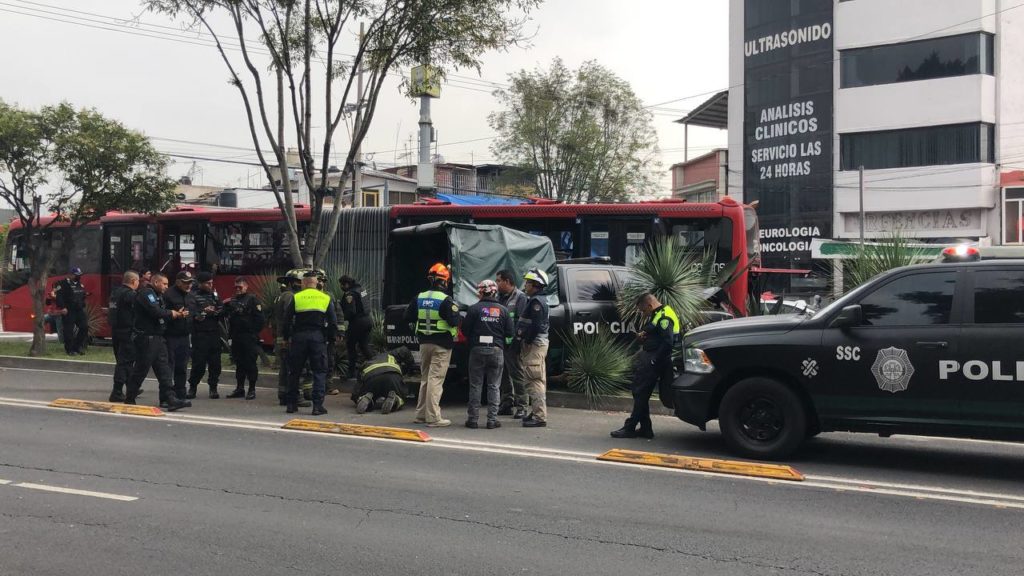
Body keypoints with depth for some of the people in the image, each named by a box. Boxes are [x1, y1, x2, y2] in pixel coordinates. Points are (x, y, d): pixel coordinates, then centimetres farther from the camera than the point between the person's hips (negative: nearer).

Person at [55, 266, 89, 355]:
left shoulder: (80, 285, 16)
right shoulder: (64, 284, -7)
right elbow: (59, 296, -14)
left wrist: (83, 306, 18)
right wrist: (62, 307, -20)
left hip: (79, 310, 7)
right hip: (68, 311, -7)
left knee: (84, 327, 0)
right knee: (69, 330, -3)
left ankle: (77, 346, 13)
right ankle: (70, 350, 5)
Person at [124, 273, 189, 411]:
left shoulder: (157, 295, 21)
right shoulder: (146, 293, -11)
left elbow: (162, 314, 16)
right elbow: (156, 312, -24)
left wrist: (177, 314, 2)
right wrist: (172, 314, -9)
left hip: (157, 337, 10)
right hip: (146, 338, -10)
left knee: (163, 368, 3)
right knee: (141, 369, -1)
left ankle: (169, 399, -1)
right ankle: (129, 399, 11)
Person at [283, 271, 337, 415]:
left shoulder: (296, 298, 2)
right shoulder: (326, 298, 5)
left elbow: (287, 320, 1)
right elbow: (333, 322, 3)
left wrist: (287, 337, 12)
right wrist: (331, 339, 11)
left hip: (299, 337, 0)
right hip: (318, 338, 0)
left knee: (294, 371, 12)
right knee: (320, 372, 4)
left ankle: (292, 404, 16)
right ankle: (318, 406, -4)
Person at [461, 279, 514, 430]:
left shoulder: (474, 309, -6)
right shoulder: (503, 310, 0)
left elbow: (465, 330, -5)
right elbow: (510, 332, -1)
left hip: (477, 350, -1)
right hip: (497, 350, 1)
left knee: (475, 385, 7)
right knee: (494, 386, 8)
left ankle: (473, 419, 8)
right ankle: (492, 420, 6)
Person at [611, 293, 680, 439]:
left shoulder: (664, 317, -17)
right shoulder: (657, 315, 17)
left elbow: (668, 343, -25)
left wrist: (654, 361, -21)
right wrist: (642, 335, 6)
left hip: (652, 362, -11)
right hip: (647, 359, 11)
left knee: (641, 393, -6)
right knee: (639, 393, 13)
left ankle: (630, 428, 0)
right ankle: (645, 429, 18)